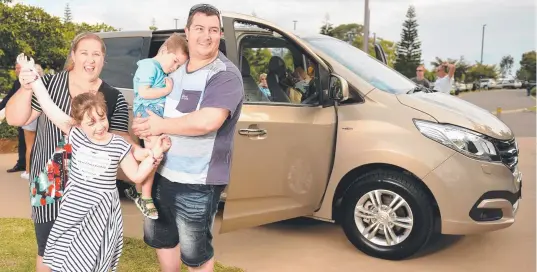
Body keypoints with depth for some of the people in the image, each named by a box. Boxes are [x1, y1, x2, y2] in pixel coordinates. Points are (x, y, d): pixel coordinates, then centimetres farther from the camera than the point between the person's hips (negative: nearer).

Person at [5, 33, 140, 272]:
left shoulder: (114, 98, -1)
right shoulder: (50, 83, -5)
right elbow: (15, 119, -6)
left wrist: (136, 150, -24)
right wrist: (26, 89, -24)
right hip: (49, 183, -1)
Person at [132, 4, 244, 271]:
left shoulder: (226, 75, -17)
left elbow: (207, 121, -30)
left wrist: (161, 125, -17)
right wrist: (143, 124, -2)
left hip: (197, 182, -8)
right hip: (162, 173, 8)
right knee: (160, 238, 25)